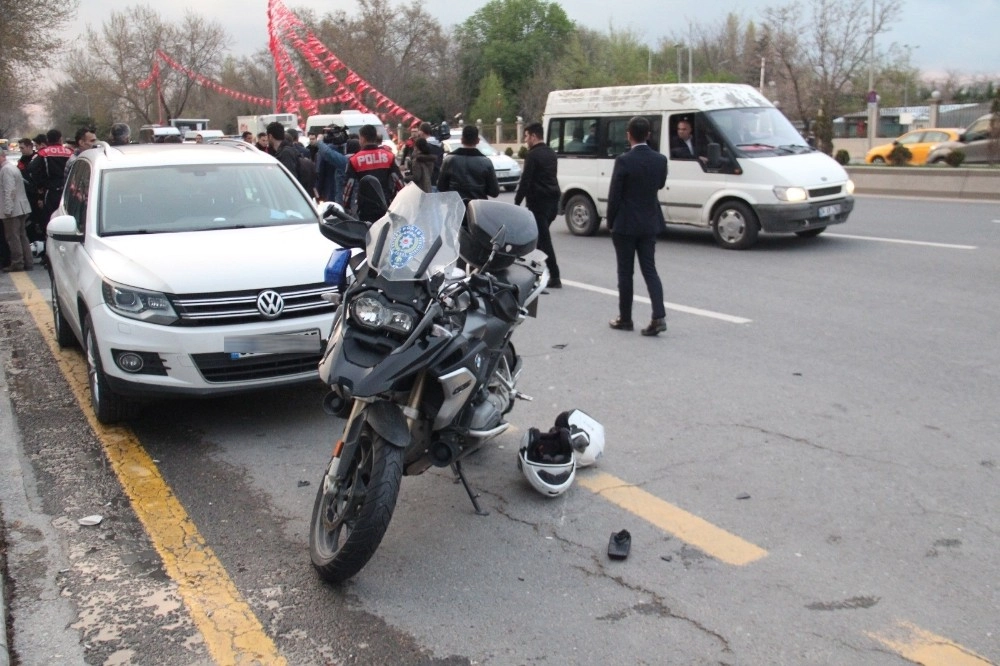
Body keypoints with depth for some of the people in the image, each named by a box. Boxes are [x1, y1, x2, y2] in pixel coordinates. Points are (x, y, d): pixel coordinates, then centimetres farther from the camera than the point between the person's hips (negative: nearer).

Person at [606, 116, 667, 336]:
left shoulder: (624, 160, -16)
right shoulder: (660, 160, -1)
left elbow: (614, 195, -12)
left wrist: (610, 222, 0)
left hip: (625, 224, -4)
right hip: (650, 223, 4)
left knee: (625, 272, 6)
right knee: (650, 270, 8)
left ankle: (625, 319, 15)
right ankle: (659, 317, -4)